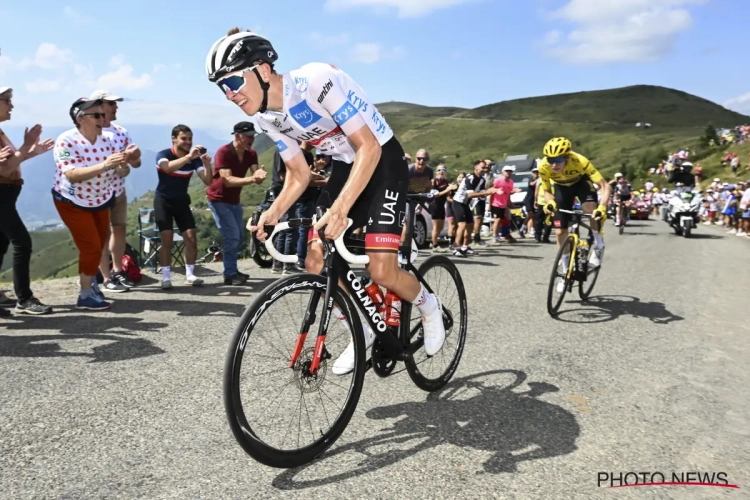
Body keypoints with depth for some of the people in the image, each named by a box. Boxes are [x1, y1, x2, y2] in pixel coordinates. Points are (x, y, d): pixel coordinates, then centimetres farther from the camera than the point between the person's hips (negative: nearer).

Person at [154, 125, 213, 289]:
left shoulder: (195, 159, -8)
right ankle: (166, 277, -3)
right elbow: (168, 167, -40)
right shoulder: (163, 154, -16)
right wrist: (188, 156, -52)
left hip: (182, 201, 3)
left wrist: (207, 164, -33)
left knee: (191, 239, -5)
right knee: (167, 240, -10)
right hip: (163, 201, -3)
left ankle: (190, 274, 6)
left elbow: (208, 181, -15)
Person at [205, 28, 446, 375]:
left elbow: (369, 147, -30)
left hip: (383, 161, -7)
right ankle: (361, 333, 20)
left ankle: (429, 307, 16)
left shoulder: (317, 80, -28)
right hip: (345, 166, 7)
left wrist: (340, 207, -42)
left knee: (381, 271, -17)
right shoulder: (267, 118, -5)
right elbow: (299, 175, 2)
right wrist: (273, 212, -17)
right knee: (316, 265, -2)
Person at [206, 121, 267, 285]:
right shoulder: (223, 152, -24)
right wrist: (252, 179, -44)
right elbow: (227, 180, -32)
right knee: (232, 236, -15)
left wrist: (259, 175, -40)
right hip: (218, 199, -7)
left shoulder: (251, 154, -5)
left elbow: (256, 176, -15)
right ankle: (230, 274, -6)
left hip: (234, 200, 8)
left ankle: (232, 270, 30)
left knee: (239, 236, 14)